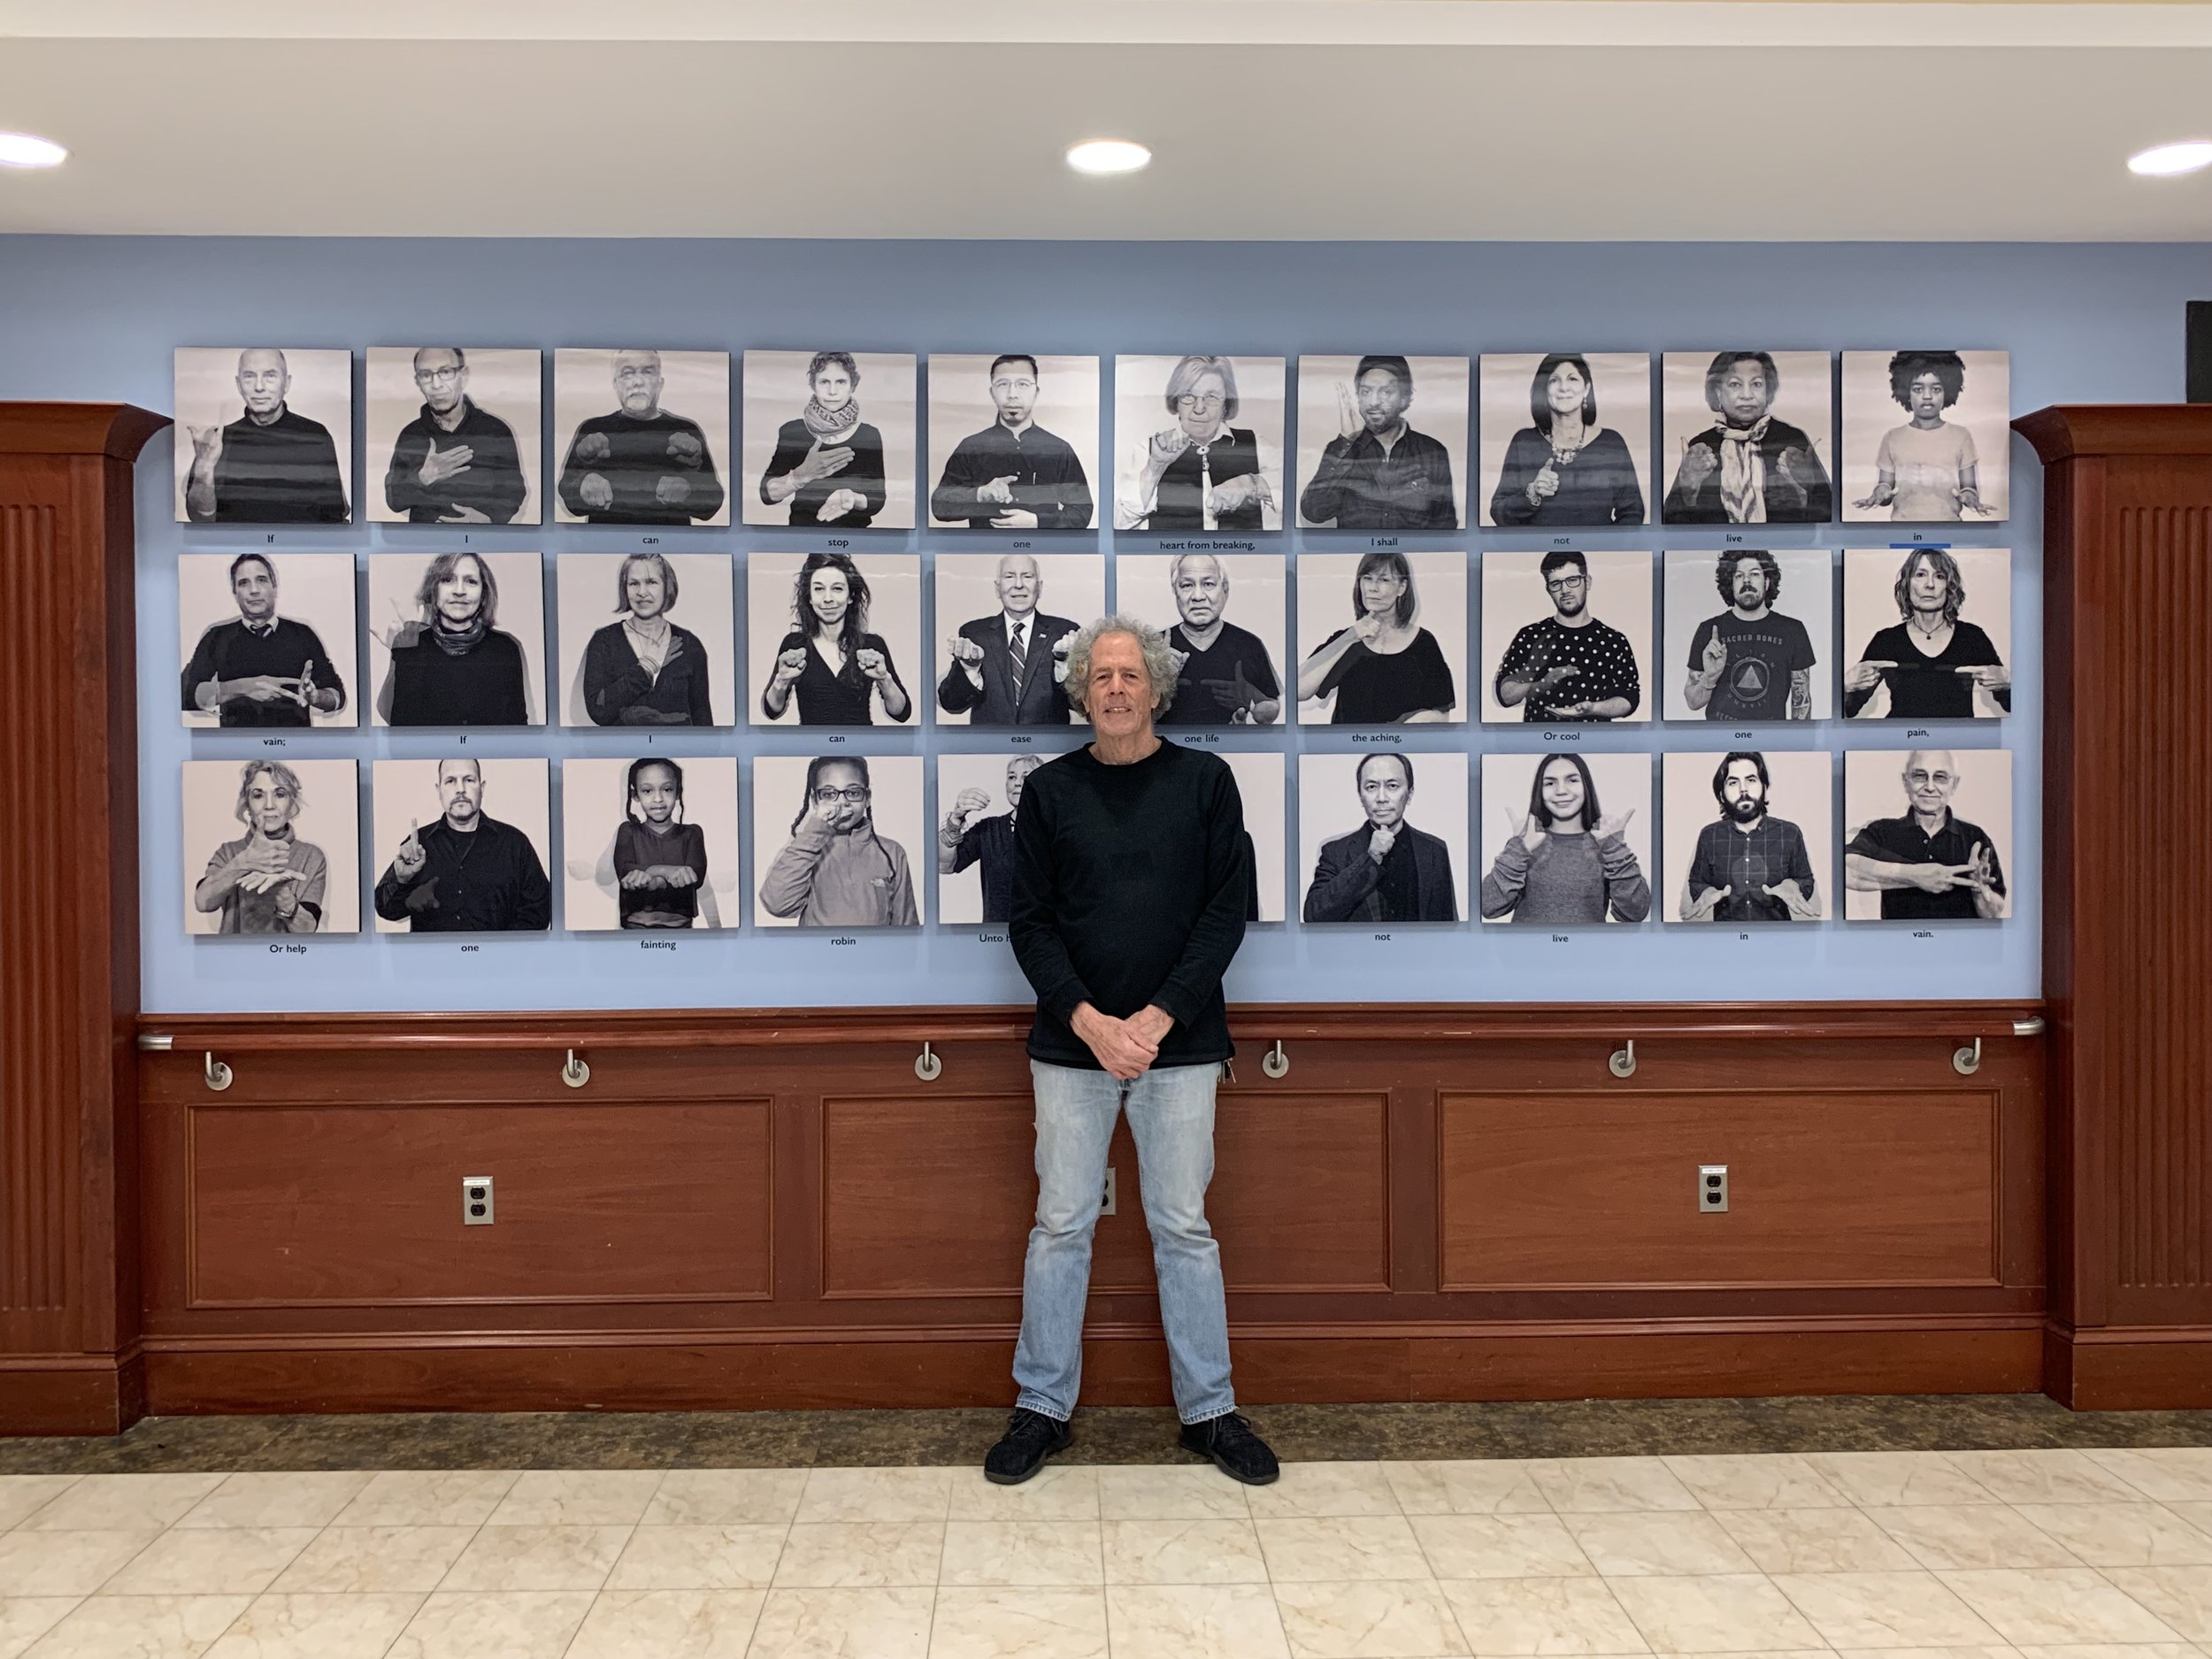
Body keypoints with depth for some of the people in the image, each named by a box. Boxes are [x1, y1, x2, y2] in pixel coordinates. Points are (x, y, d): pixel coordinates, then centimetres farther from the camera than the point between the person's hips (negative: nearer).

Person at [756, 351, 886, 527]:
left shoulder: (870, 435, 0)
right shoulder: (790, 431, 0)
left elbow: (877, 500, 0)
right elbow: (767, 495, -4)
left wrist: (853, 499, -19)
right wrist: (802, 475, -19)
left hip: (854, 533, 1)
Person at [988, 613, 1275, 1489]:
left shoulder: (1204, 780, 2)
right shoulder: (1050, 789, 4)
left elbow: (1227, 908, -3)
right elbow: (1030, 921, 1)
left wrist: (1159, 1016, -11)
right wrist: (1089, 1020, -12)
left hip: (1177, 1041, 0)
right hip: (1072, 1043, 1)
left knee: (1184, 1227, 7)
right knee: (1061, 1225, 6)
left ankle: (1209, 1409, 19)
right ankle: (1042, 1407, 19)